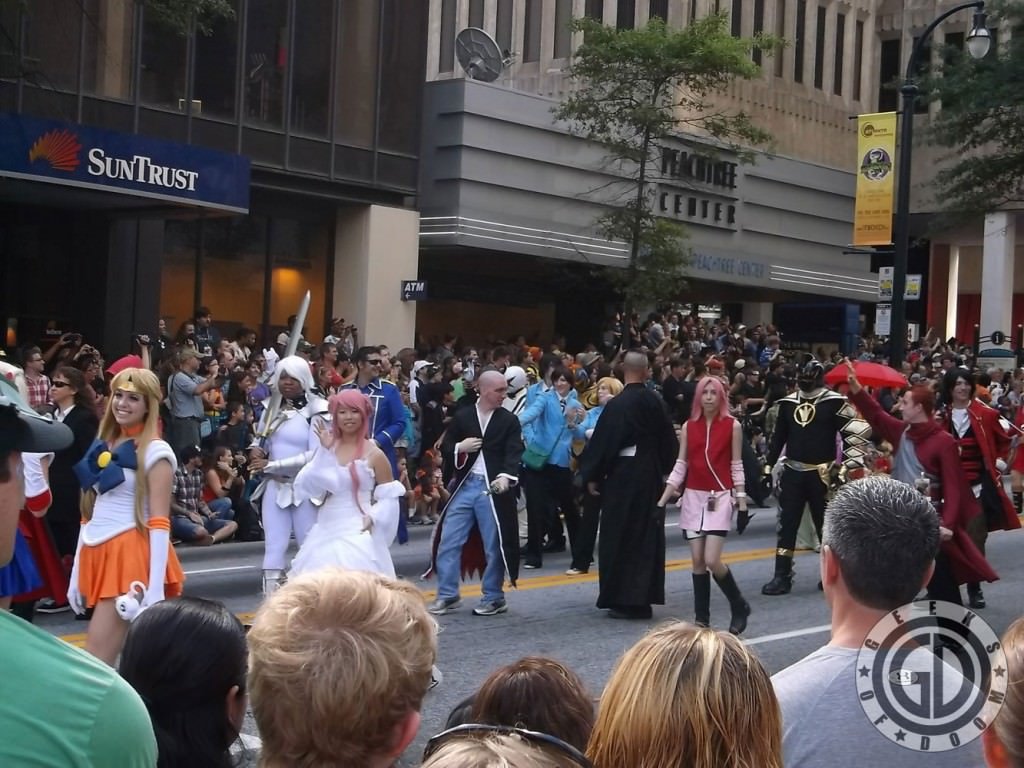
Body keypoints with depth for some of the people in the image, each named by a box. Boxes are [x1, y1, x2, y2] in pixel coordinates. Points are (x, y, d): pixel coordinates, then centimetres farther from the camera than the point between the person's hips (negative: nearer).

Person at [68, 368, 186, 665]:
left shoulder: (155, 451, -6)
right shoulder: (102, 446, 15)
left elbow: (159, 523, -11)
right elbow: (90, 513, 18)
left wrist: (156, 586, -18)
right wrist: (76, 574, 15)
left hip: (130, 556, -7)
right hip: (98, 555, 7)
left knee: (94, 661, -12)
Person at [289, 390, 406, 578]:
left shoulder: (374, 454, -4)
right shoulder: (329, 447, 7)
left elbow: (389, 496, 0)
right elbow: (310, 487, -1)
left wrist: (373, 517, -15)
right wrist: (324, 451, -6)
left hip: (358, 533, -4)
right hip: (327, 530, 4)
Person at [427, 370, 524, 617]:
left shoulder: (509, 421, 3)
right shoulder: (462, 416, 8)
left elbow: (513, 453, -9)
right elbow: (445, 448, 13)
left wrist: (506, 476, -28)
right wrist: (460, 447, -9)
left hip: (492, 487, -2)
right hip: (464, 486, 2)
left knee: (494, 546, 2)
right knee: (449, 541, 3)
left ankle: (493, 598, 15)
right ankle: (447, 595, 14)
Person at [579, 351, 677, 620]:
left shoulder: (616, 405, -14)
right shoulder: (656, 402, 1)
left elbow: (602, 442, -12)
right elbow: (668, 440, 10)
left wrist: (591, 476, -2)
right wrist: (663, 469, 22)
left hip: (621, 477, -5)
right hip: (650, 477, 5)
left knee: (618, 537, 3)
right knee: (647, 537, 10)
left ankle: (622, 600, 3)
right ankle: (642, 598, 14)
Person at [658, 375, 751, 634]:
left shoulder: (732, 426, -2)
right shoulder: (688, 426, 5)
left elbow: (736, 467, 0)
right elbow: (680, 466, 6)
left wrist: (742, 503, -3)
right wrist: (662, 502, 1)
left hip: (720, 498, -3)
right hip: (693, 497, 3)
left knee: (712, 560, -12)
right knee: (697, 560, 3)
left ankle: (739, 606, 9)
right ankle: (701, 617, 12)